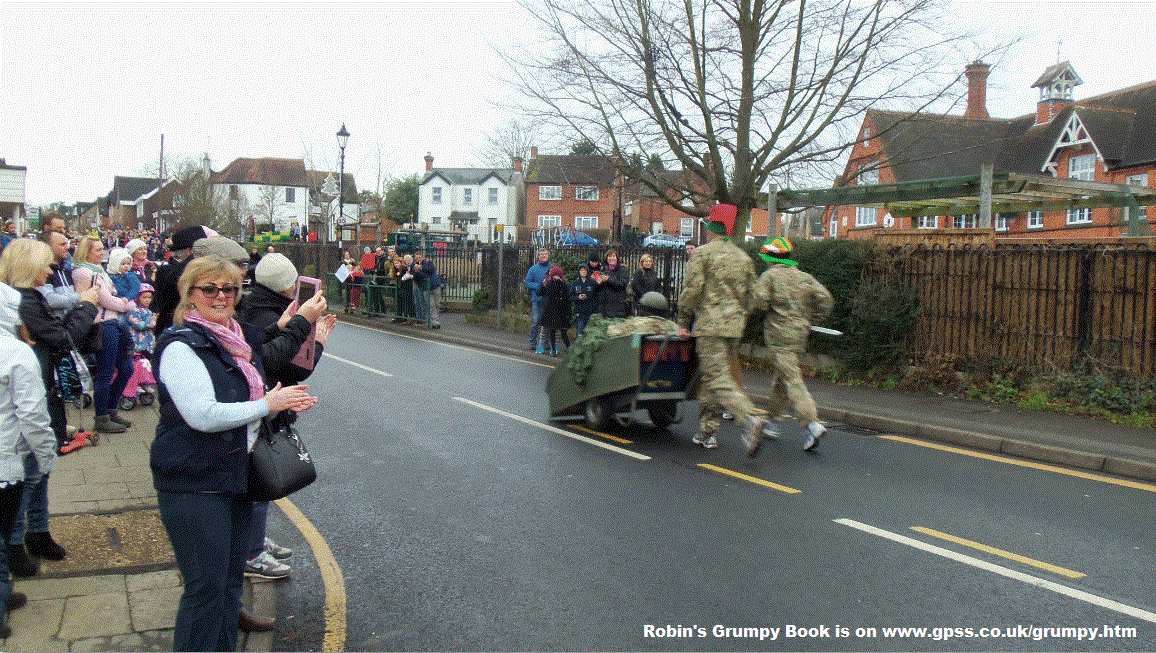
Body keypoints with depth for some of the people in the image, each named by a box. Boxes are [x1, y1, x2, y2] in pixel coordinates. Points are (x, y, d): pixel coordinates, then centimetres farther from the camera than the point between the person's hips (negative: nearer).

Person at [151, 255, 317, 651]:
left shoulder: (239, 338, 12)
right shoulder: (180, 346, -15)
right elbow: (202, 415, -25)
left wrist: (287, 403, 6)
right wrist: (267, 404, -17)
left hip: (236, 477, 9)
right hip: (194, 485, -9)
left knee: (231, 579, 18)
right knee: (206, 587, -3)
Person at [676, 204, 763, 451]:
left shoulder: (702, 253, -4)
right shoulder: (744, 257, 14)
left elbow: (691, 290, -9)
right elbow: (750, 296, 16)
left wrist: (683, 323, -1)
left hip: (710, 324, -6)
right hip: (735, 327, 7)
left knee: (718, 377, -10)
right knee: (708, 376, 14)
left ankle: (749, 419, -27)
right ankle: (707, 432, 16)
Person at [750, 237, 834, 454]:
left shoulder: (770, 275, -3)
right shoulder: (804, 277, 13)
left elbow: (758, 299, -16)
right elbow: (824, 298, 5)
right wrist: (810, 320, 12)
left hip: (779, 332, -7)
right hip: (800, 334, 7)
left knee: (792, 379, -10)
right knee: (781, 377, 17)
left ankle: (813, 424, -21)